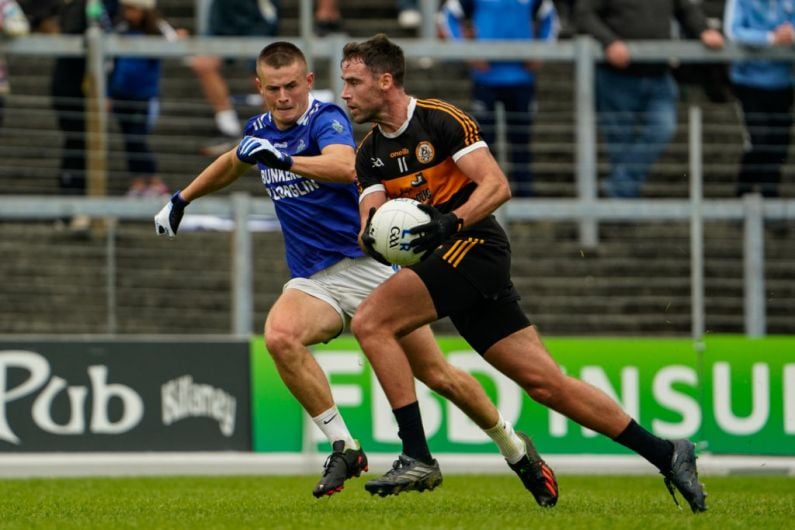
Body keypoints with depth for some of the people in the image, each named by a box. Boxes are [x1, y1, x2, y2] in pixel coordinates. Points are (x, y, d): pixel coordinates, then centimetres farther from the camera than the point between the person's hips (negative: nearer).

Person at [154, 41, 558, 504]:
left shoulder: (326, 118, -13)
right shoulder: (261, 130, 9)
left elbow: (346, 167, -35)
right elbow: (232, 163, 34)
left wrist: (283, 160, -46)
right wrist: (183, 198, 38)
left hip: (367, 264, -5)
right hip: (312, 281, 5)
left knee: (436, 374, -5)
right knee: (280, 336, -29)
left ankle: (516, 450, 18)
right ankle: (344, 448, -20)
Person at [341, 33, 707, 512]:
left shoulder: (442, 120, -8)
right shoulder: (370, 153, 14)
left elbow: (497, 186, -15)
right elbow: (375, 217, 4)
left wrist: (451, 222, -30)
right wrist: (371, 235, -20)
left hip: (474, 246, -7)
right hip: (445, 261, 7)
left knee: (371, 322, -19)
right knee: (545, 382, 3)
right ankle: (667, 455, 7)